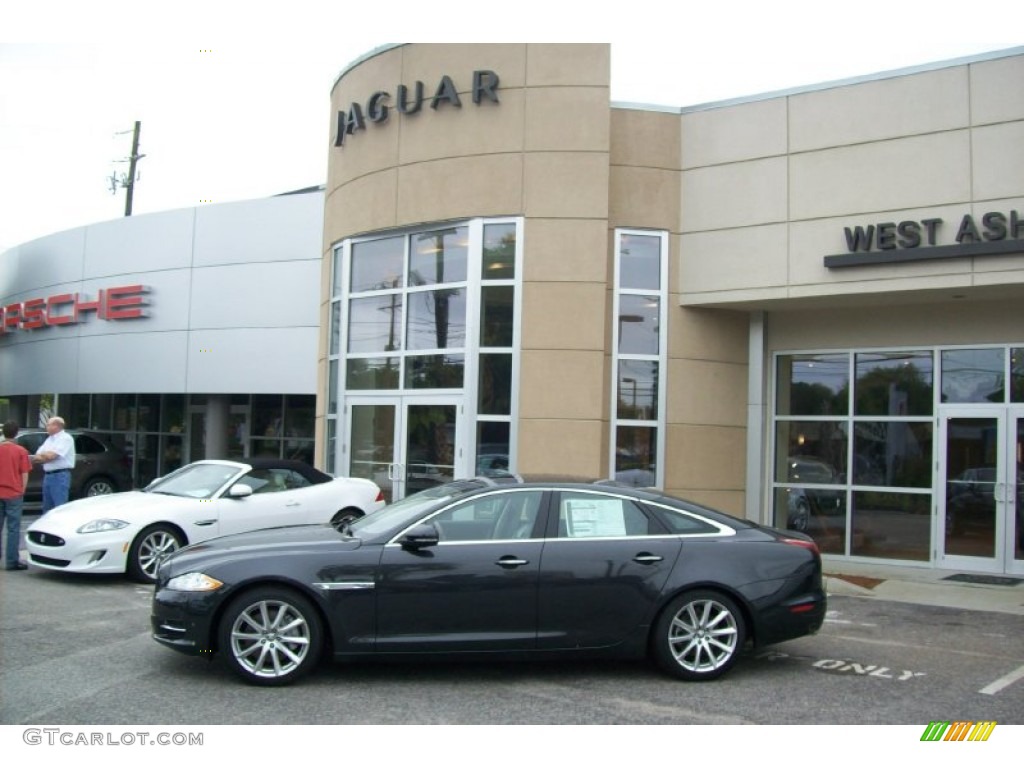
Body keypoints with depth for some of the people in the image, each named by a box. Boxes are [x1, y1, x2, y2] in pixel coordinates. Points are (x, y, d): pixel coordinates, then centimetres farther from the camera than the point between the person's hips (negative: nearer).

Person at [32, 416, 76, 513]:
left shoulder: (66, 438, -9)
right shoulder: (49, 439, 17)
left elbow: (51, 455, -18)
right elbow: (37, 458, 11)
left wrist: (42, 454, 2)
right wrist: (47, 456, -8)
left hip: (60, 476, -9)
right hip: (47, 475, 9)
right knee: (47, 508, 14)